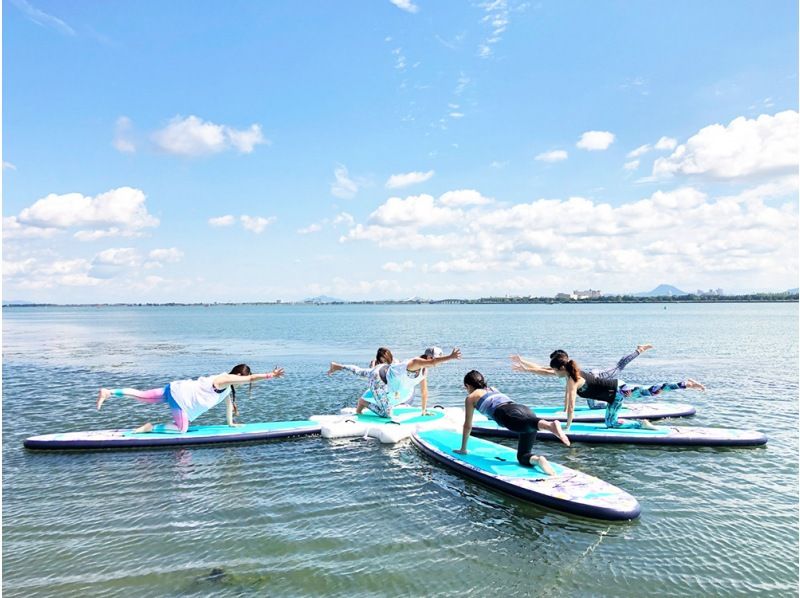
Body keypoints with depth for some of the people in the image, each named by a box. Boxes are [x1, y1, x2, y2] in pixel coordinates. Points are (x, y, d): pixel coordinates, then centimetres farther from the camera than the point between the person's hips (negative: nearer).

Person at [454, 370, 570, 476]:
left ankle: (551, 425, -65)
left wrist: (463, 449, 42)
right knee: (522, 456, 9)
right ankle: (536, 460, -22)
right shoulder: (493, 389, 41)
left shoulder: (471, 397, 25)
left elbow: (468, 426, 30)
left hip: (511, 414, -6)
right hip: (526, 410, 6)